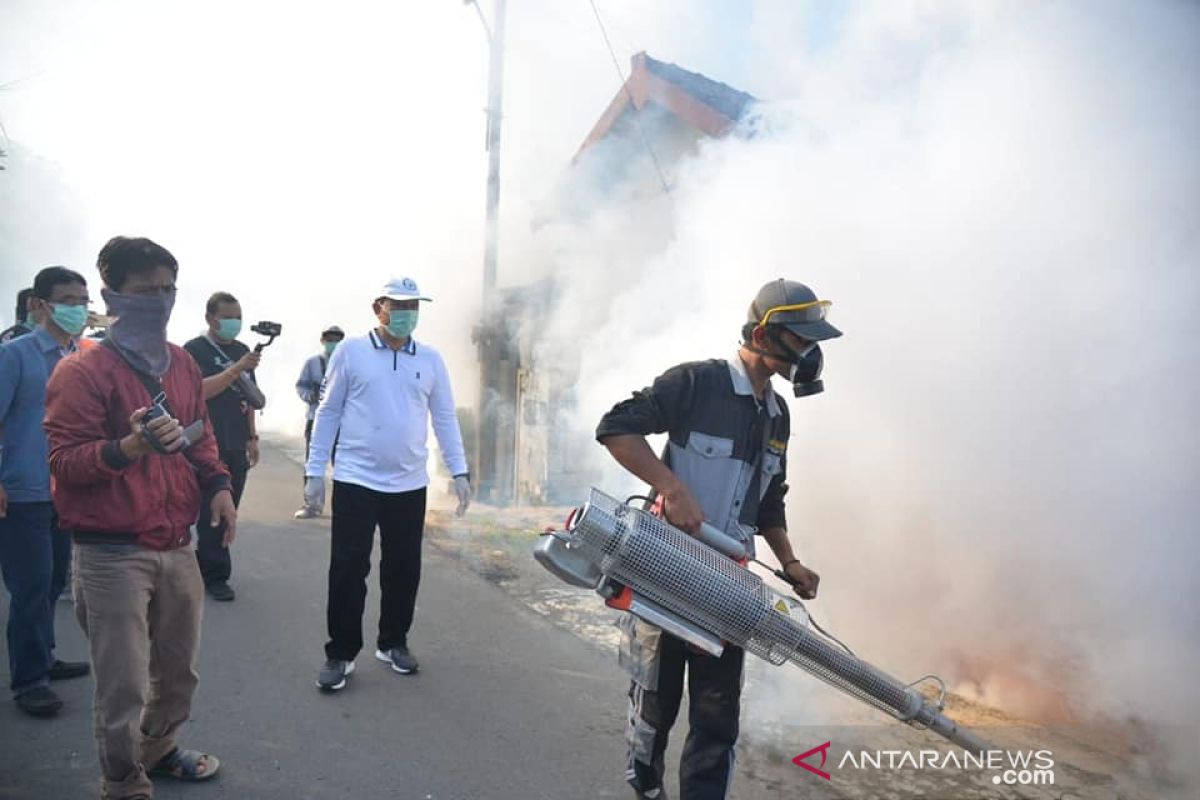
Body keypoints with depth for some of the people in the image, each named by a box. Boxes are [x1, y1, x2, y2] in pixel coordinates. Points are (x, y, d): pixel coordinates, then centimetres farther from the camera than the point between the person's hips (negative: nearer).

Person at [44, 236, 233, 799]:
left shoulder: (183, 364, 9)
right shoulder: (83, 371, -12)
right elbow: (63, 461, -14)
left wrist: (217, 485, 5)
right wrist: (131, 446, -31)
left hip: (176, 545, 7)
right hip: (112, 554, -7)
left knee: (179, 670, 20)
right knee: (125, 688, 1)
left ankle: (159, 750, 45)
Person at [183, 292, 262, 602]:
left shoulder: (242, 351, 13)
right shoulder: (195, 350, -5)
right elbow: (200, 390, -19)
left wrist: (252, 437, 16)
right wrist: (236, 369, -29)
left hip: (236, 446, 6)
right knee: (212, 513, -2)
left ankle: (204, 564, 24)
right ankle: (216, 576, 7)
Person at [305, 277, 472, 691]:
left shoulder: (431, 359, 4)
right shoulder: (350, 351, -2)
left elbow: (445, 418, 8)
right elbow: (328, 413, 2)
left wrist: (459, 471, 2)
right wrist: (314, 472, 0)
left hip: (409, 485, 3)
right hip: (356, 481, -3)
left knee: (403, 568, 11)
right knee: (348, 568, 2)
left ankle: (393, 642, 29)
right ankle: (341, 653, 16)